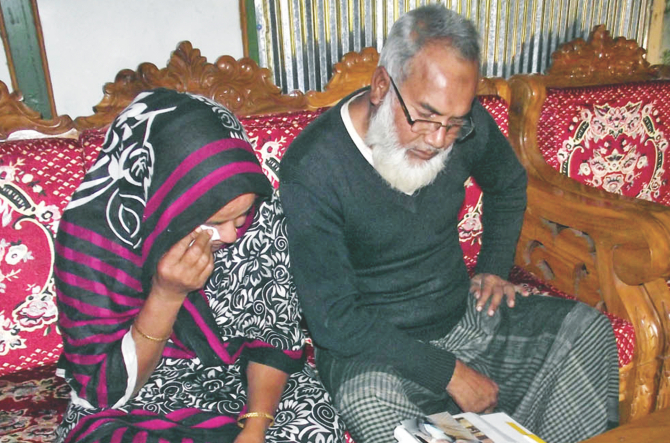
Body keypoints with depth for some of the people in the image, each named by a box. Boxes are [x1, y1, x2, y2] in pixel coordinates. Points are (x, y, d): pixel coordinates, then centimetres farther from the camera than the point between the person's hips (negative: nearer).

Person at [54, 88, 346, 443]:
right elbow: (105, 390, -17)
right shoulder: (94, 231, -22)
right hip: (141, 405, 0)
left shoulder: (259, 211, -16)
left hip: (247, 388, 1)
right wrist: (166, 295, -30)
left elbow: (276, 333, -7)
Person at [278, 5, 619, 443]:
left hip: (463, 311, 5)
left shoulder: (466, 125, -7)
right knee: (368, 404, -36)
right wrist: (448, 372, -21)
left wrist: (494, 268, 7)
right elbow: (333, 319, -22)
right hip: (370, 342, -4)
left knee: (588, 329, -8)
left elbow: (509, 184, 18)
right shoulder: (311, 169, -23)